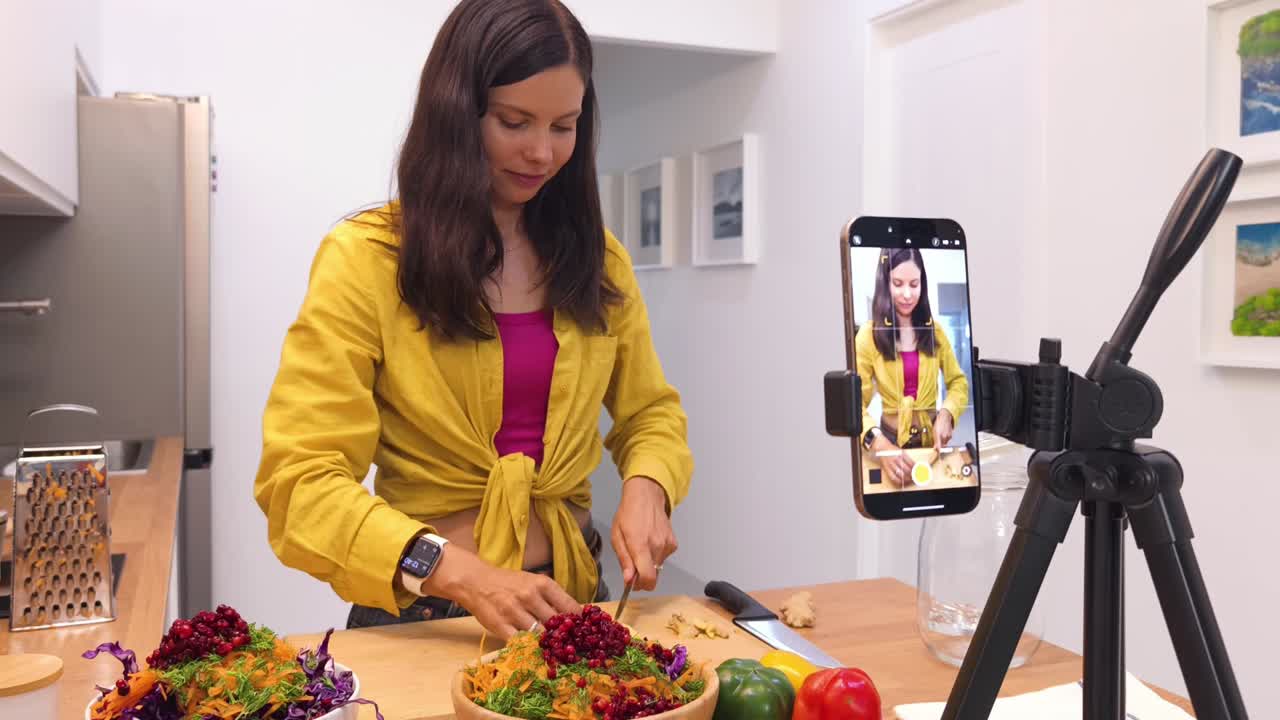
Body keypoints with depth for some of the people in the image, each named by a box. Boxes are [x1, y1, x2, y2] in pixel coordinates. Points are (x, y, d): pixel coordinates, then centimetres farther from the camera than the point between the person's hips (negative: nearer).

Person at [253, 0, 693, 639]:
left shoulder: (596, 258, 7)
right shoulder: (364, 258, -8)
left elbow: (650, 412, 16)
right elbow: (300, 479, -13)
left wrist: (646, 485, -6)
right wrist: (463, 574, -26)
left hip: (568, 598, 4)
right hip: (424, 614, -3)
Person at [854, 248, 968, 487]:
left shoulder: (933, 330, 2)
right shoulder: (869, 334, -10)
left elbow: (958, 381, 6)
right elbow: (855, 402, -16)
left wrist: (946, 413, -15)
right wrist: (878, 443, -33)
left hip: (932, 439, 3)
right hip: (891, 440, -3)